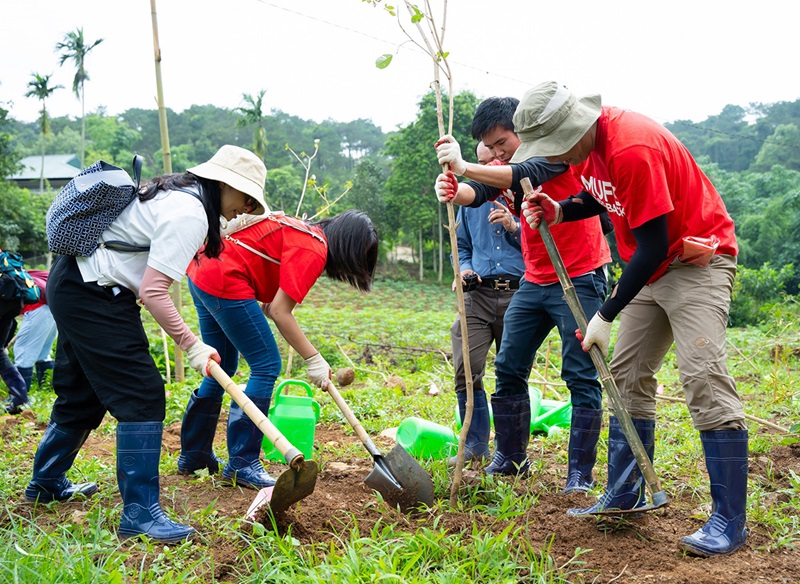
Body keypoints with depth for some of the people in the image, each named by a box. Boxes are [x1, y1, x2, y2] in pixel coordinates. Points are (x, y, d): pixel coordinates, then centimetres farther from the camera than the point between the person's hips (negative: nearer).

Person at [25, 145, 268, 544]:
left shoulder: (177, 194, 13)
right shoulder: (189, 215, -19)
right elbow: (153, 291, -23)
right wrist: (191, 345, -17)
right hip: (95, 297, -11)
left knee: (83, 391, 22)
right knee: (143, 395, -10)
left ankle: (46, 483, 39)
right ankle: (139, 513, -7)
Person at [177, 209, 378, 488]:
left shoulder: (307, 233, 15)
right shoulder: (313, 250, -14)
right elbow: (280, 312, -16)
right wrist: (314, 359, -11)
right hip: (224, 282, -10)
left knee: (222, 368, 19)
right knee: (267, 366, -4)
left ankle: (193, 455, 31)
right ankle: (242, 464, 0)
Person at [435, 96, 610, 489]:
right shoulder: (502, 170, 8)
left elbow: (527, 175, -32)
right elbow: (475, 192, -12)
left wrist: (465, 167, -43)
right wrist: (453, 189, -37)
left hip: (580, 279, -7)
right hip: (535, 281, 7)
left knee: (582, 378, -5)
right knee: (508, 369, 7)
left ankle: (580, 472, 1)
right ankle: (510, 458, 19)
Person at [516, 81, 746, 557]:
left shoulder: (633, 148, -29)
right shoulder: (592, 142, 0)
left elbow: (653, 247, -26)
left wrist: (606, 316, -19)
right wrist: (559, 211, -2)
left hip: (697, 259, -10)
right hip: (651, 267, 10)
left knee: (704, 379, -18)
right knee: (628, 375, 9)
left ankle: (730, 522, -13)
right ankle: (625, 496, 18)